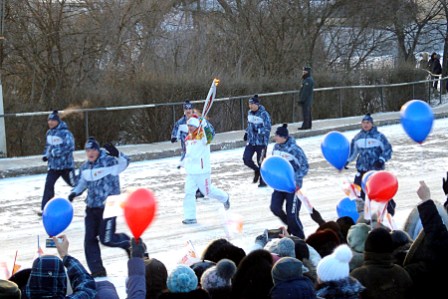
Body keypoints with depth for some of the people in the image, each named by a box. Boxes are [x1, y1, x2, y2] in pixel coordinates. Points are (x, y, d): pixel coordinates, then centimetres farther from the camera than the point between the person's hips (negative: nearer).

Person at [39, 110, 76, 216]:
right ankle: (44, 208, -10)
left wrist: (55, 152, -29)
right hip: (53, 165, 6)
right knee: (48, 184, -9)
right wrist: (45, 154, 4)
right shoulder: (49, 133, 7)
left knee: (74, 183, 12)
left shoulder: (65, 132, -18)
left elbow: (70, 147, -25)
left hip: (66, 164, -6)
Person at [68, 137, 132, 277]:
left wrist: (117, 154, -48)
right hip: (91, 207, 7)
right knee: (90, 239, 2)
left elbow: (123, 163, -28)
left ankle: (127, 242, 22)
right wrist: (74, 192, 7)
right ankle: (97, 271, 9)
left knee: (106, 239, -9)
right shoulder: (85, 168, 9)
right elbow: (82, 183, 25)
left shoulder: (109, 162, -12)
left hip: (108, 206, -7)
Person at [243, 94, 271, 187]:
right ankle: (257, 170, 27)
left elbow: (267, 128, -15)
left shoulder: (264, 114, -15)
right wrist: (247, 133, 16)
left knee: (261, 161, -1)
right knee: (246, 159, -2)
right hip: (251, 141, 6)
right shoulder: (250, 113, 7)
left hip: (261, 142, -6)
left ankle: (263, 181, 15)